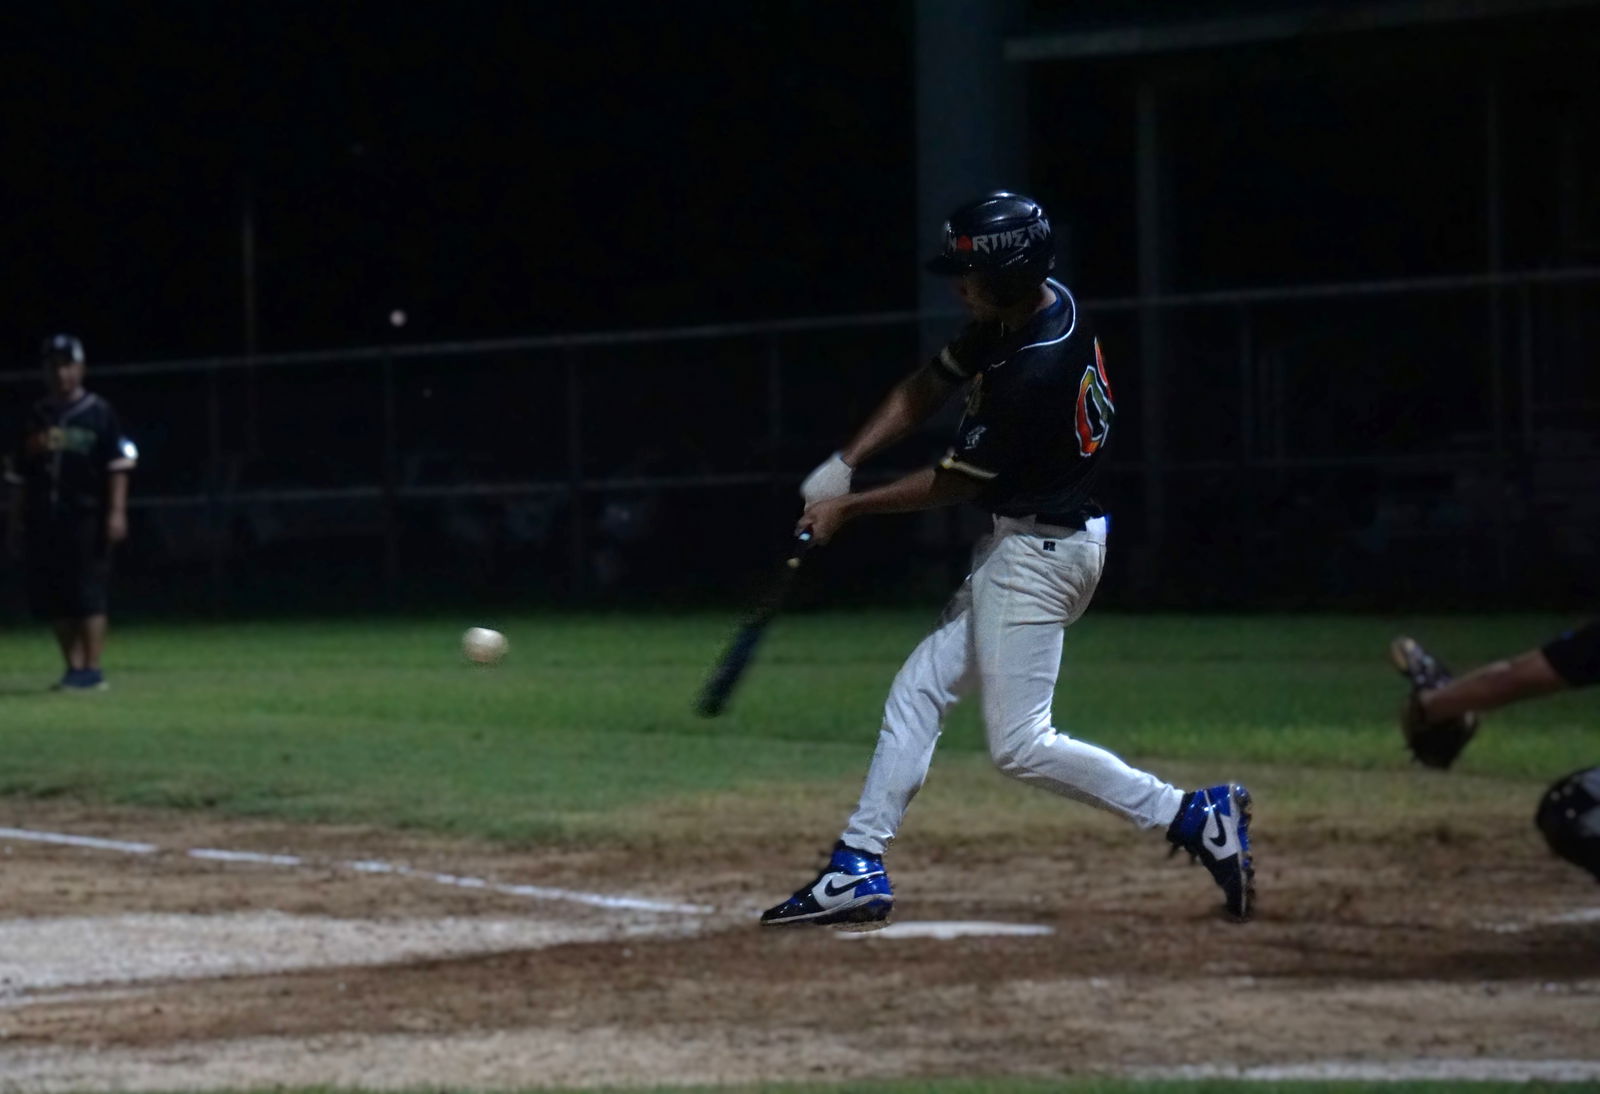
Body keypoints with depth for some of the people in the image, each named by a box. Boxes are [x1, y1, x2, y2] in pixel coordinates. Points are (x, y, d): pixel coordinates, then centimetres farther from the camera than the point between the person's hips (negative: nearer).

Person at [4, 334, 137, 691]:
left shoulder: (98, 414, 1)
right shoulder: (36, 418, 14)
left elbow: (118, 466, -3)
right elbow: (19, 476, 17)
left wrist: (116, 511, -13)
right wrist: (16, 523, 13)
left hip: (86, 518, -5)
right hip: (43, 522, 5)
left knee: (87, 596, -7)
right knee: (52, 600, 4)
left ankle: (91, 670, -5)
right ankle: (74, 667, 12)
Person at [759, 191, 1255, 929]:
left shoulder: (1039, 369, -28)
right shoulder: (1025, 310, 0)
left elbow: (956, 482, -18)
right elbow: (926, 389, 10)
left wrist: (849, 509, -6)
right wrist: (843, 465, 0)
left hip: (1043, 549, -10)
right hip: (1021, 540, 10)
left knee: (1020, 746, -7)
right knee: (919, 688, 13)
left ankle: (1195, 818, -3)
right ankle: (859, 871, 17)